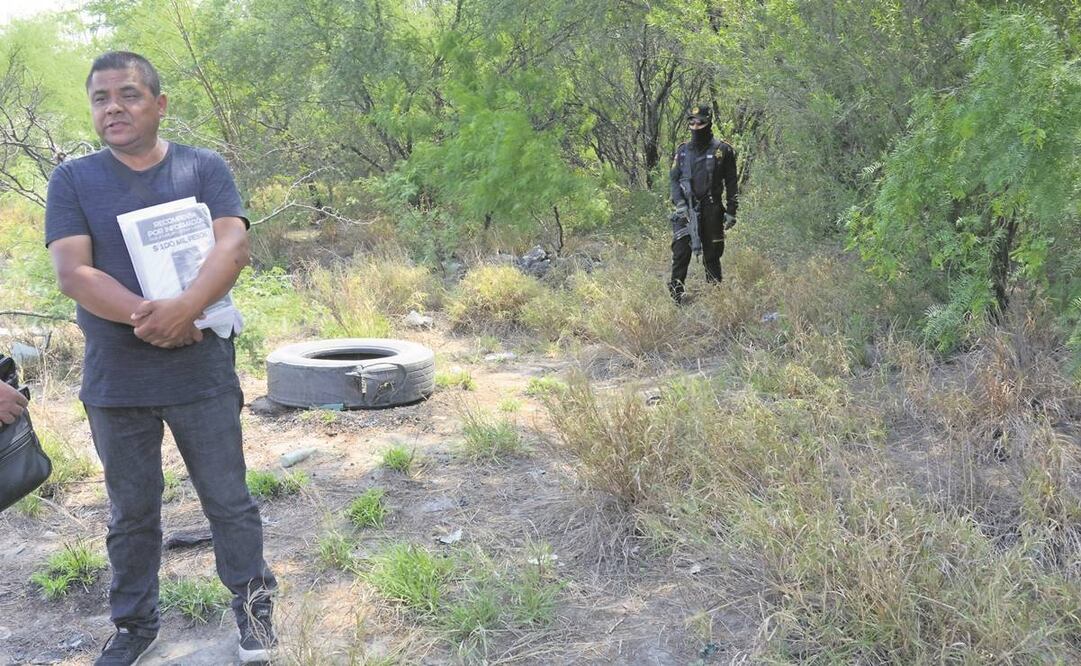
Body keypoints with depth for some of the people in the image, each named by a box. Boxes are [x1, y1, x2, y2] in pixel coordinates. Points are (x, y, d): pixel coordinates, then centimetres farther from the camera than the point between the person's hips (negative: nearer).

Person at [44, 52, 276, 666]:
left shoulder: (205, 168, 1)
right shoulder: (73, 180, 2)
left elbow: (234, 245, -12)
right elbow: (72, 273, -9)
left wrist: (184, 308, -29)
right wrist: (147, 316, -22)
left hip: (203, 371, -1)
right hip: (115, 380, 1)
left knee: (229, 502, 9)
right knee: (132, 515, 14)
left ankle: (253, 605, 27)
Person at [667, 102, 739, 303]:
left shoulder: (723, 150, 1)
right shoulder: (682, 150, 8)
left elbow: (731, 183, 3)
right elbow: (674, 179, 7)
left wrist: (731, 211, -1)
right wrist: (680, 203, -7)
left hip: (712, 210, -1)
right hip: (686, 210, 1)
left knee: (712, 253, 7)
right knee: (681, 251, -10)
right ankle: (676, 292, -3)